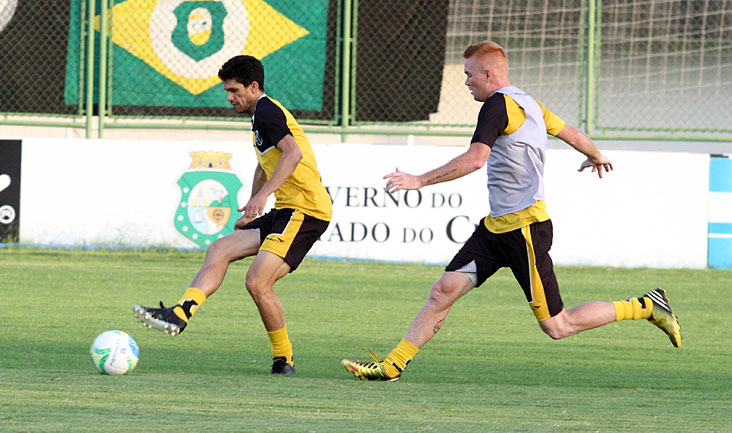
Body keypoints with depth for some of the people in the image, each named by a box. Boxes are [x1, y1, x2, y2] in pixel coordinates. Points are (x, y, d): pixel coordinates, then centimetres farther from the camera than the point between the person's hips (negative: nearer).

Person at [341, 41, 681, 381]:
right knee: (444, 290, 3)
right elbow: (570, 133, 25)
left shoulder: (499, 104, -16)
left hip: (525, 229, -10)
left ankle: (646, 306, 6)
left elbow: (475, 159, -27)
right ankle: (392, 365, 5)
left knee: (557, 327, -4)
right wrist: (595, 156, 47)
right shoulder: (528, 104, 12)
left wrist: (420, 181, -24)